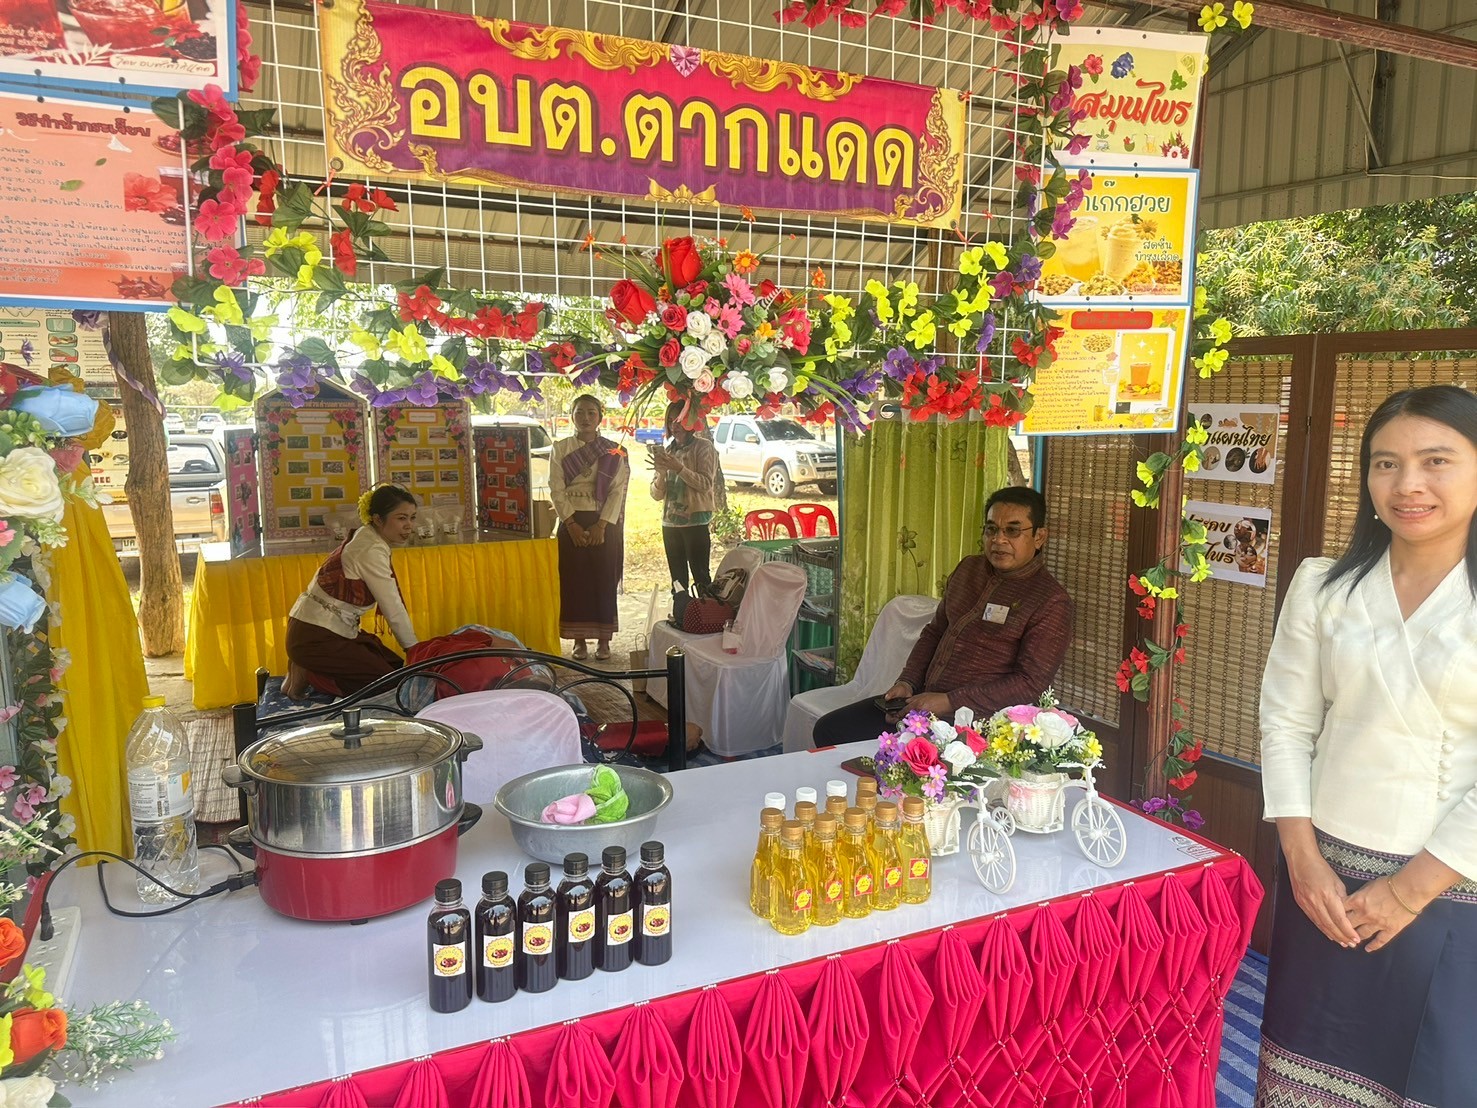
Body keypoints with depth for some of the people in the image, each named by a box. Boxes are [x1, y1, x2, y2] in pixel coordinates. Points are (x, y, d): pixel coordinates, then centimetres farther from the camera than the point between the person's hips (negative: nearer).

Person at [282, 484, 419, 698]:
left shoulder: (367, 538, 7)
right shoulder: (372, 551, -22)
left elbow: (391, 604, 7)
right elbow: (393, 610, -18)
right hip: (315, 637, -10)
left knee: (396, 666, 12)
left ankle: (307, 667, 13)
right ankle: (308, 675, -1)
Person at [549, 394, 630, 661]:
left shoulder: (614, 451, 3)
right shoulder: (560, 448, 4)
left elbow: (618, 491, -3)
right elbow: (556, 490, -2)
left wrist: (601, 525, -13)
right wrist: (571, 524, -11)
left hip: (605, 524, 0)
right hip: (572, 523, 1)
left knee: (604, 580, 2)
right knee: (574, 581, 2)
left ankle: (603, 639, 12)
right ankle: (579, 639, 12)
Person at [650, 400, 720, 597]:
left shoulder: (703, 446, -1)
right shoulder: (667, 451, 14)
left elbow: (706, 483, -12)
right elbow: (657, 494, 11)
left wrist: (679, 468, -21)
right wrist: (661, 474, -10)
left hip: (695, 520, -6)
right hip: (670, 522, 6)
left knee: (700, 576, -6)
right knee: (678, 579, 9)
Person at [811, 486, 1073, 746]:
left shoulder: (1051, 602, -10)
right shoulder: (970, 568, 12)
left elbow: (1030, 684, -16)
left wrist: (948, 702, -20)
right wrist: (907, 682, 3)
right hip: (921, 701, 8)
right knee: (829, 730, 1)